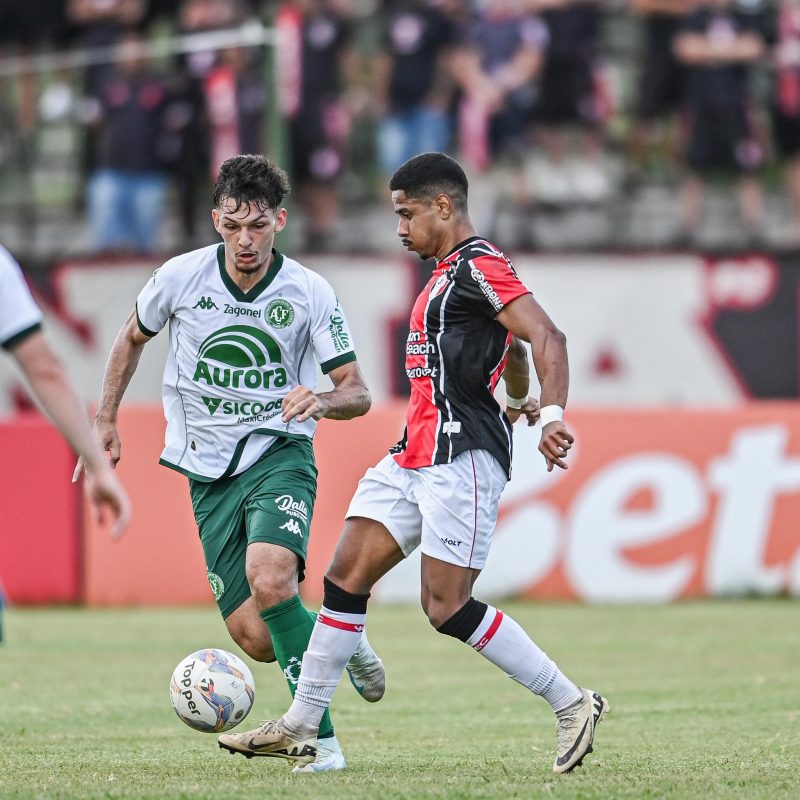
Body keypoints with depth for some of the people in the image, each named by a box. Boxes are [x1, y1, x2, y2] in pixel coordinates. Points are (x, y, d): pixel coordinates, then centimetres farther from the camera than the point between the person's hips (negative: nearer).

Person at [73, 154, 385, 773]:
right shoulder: (181, 278, -5)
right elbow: (133, 339, 16)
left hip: (280, 453, -2)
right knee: (257, 641, -9)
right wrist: (106, 419, 14)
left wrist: (323, 400, -27)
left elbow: (358, 393, -6)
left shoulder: (309, 293, -9)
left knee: (269, 580, -31)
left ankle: (321, 739, -20)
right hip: (209, 471, 2)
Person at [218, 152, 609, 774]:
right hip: (416, 455, 10)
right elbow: (511, 352, 36)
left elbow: (547, 338, -22)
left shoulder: (478, 265, -10)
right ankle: (300, 729, 9)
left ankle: (572, 704, 0)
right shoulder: (451, 273, 20)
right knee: (346, 577, 5)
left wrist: (552, 415, -35)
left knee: (447, 608, -11)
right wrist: (516, 403, 53)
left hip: (460, 457, -10)